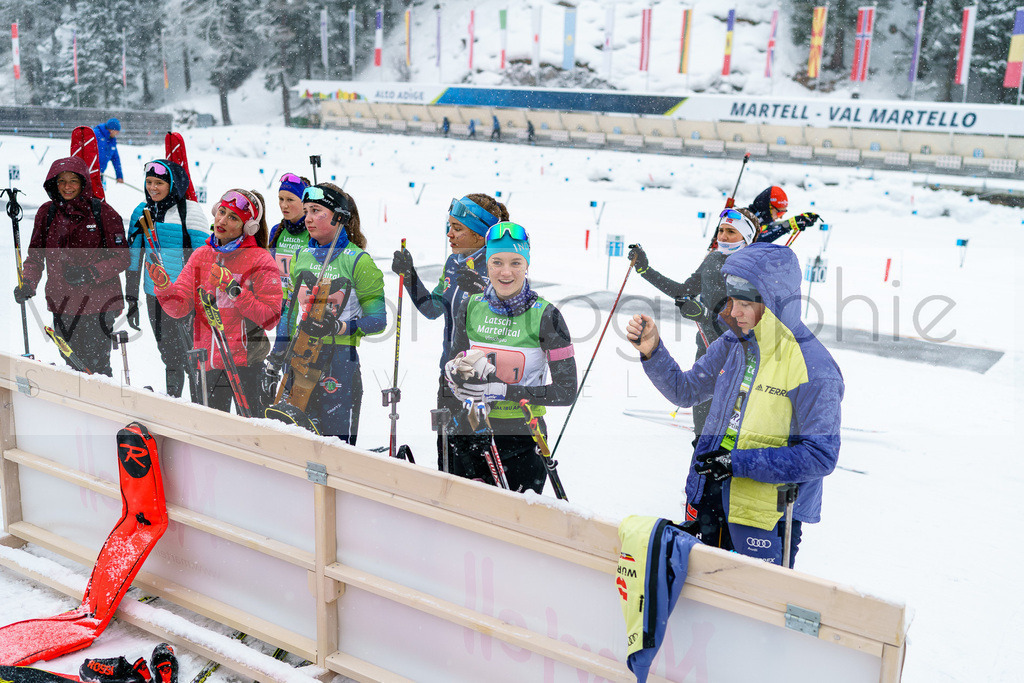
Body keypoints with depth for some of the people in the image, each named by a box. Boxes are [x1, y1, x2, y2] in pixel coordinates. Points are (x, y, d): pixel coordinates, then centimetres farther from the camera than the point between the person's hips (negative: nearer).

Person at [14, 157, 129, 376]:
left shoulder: (102, 212, -4)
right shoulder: (47, 212, 6)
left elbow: (122, 257, -4)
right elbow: (35, 255, 13)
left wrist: (90, 273, -18)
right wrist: (27, 282, -6)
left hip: (97, 302, -4)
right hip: (61, 303, 4)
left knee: (96, 366, -7)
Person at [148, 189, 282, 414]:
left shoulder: (260, 260, -5)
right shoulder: (201, 255, 9)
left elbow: (270, 317, -11)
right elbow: (180, 307, 3)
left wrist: (234, 290, -20)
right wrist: (164, 286, -16)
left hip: (245, 359, -5)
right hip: (208, 360, 5)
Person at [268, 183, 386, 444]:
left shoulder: (358, 260, -5)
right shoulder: (302, 256, 12)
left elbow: (378, 320, -7)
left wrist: (338, 327, -20)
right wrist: (278, 352, 14)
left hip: (339, 357, -5)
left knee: (337, 439, -5)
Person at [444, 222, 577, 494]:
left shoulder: (544, 315, -10)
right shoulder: (470, 308, 1)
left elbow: (566, 391, -11)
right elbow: (451, 370, 8)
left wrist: (500, 390, -19)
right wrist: (460, 370, -16)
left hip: (522, 435, -3)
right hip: (469, 432, 3)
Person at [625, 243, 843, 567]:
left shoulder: (812, 367, -19)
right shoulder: (732, 345, 1)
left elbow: (820, 455, -20)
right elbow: (685, 390, 13)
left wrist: (739, 462, -23)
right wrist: (651, 350, -4)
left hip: (767, 515, -7)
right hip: (709, 496, 7)